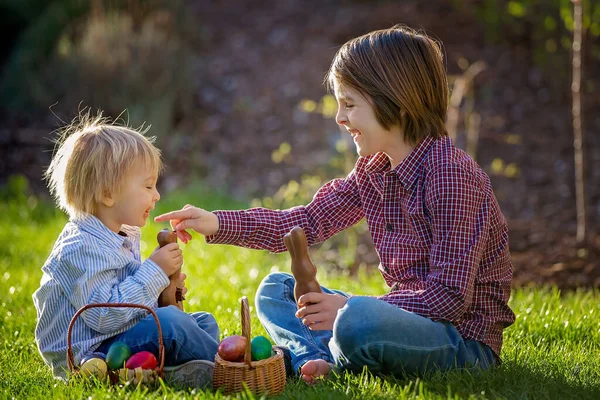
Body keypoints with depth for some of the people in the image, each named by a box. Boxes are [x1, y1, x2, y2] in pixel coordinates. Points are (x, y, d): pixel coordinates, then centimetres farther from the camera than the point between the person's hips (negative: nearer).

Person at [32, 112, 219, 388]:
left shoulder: (124, 237, 12)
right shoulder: (82, 248, -22)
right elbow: (105, 315, -29)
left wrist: (162, 290, 5)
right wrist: (154, 271, -24)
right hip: (87, 353, -11)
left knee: (204, 322, 12)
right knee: (170, 323, -28)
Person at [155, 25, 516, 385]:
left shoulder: (451, 173, -21)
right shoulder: (374, 169, 6)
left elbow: (450, 296, -24)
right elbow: (307, 222, 9)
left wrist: (350, 308, -24)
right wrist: (217, 224, -1)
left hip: (466, 341, -9)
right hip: (411, 313, 9)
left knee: (357, 320, -39)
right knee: (276, 289, 13)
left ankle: (336, 361, -4)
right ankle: (318, 362, -16)